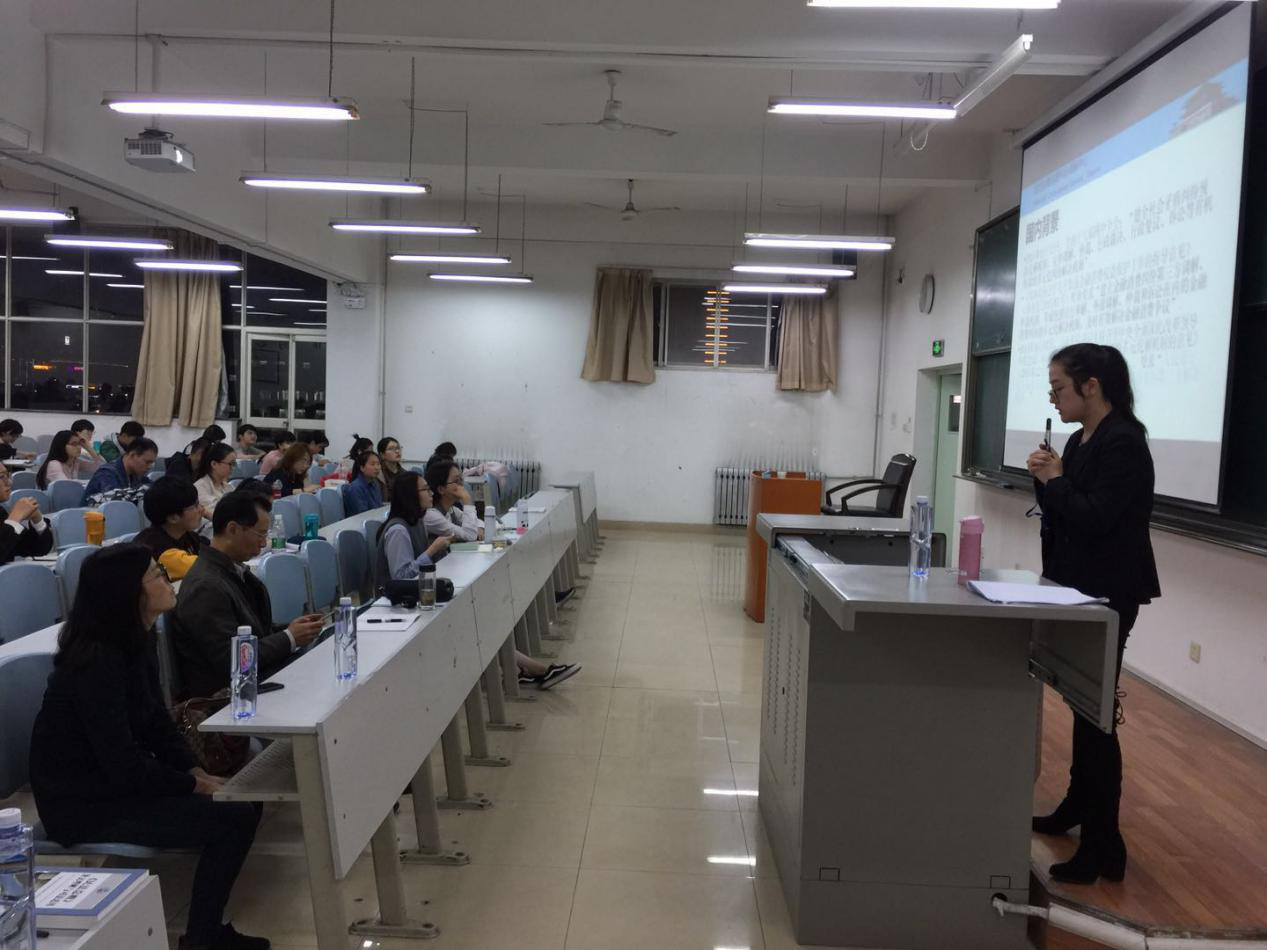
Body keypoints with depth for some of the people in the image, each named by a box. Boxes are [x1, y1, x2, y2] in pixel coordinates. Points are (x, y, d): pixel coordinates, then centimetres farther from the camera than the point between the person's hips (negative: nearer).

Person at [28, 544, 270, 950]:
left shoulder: (134, 639, 4)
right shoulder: (96, 660, -25)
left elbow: (156, 720, 10)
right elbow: (122, 762, -25)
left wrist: (195, 771, -3)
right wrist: (193, 785, -14)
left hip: (118, 779, 9)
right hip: (85, 803, -9)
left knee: (245, 800, 1)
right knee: (234, 818, -16)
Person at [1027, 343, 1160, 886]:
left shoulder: (1123, 443, -17)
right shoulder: (1081, 440, 10)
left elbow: (1096, 518, -24)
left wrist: (1056, 480, -11)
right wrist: (1046, 481, -3)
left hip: (1108, 596, -9)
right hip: (1077, 591, 9)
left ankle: (1103, 847, 3)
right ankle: (1079, 807, 34)